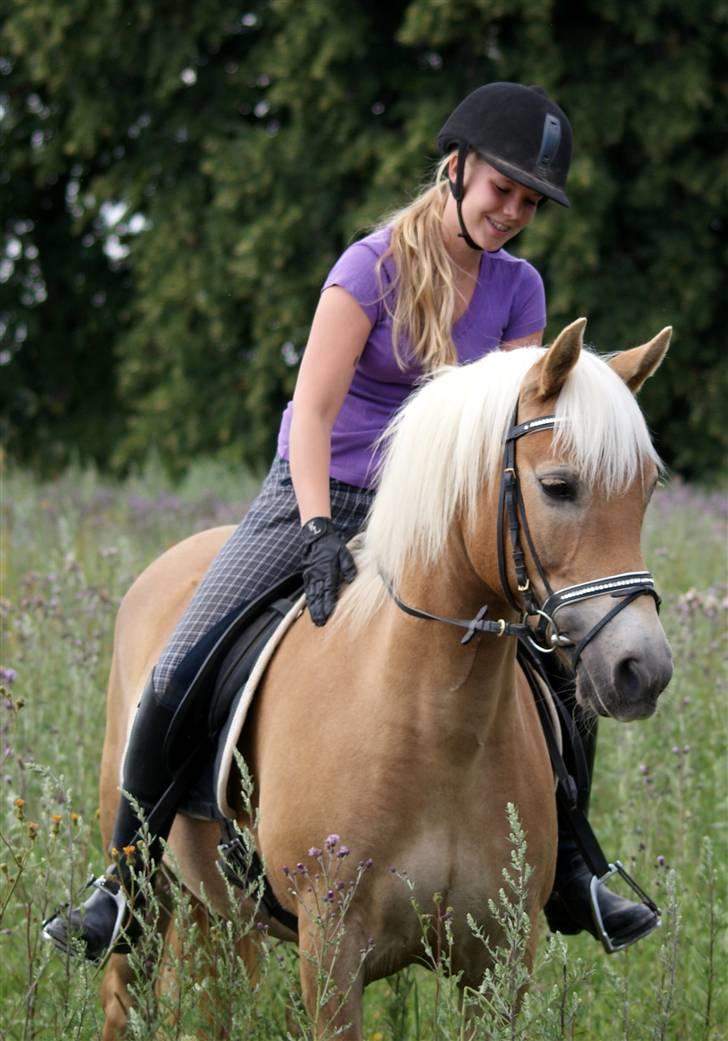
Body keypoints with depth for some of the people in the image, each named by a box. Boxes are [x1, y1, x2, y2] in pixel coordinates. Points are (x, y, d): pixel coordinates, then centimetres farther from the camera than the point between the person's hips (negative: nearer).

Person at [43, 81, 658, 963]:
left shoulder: (518, 289, -1)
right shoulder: (374, 268, -15)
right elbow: (314, 413, -20)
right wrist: (320, 534, -32)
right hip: (319, 494, -4)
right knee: (177, 679, -16)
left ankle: (565, 882, 11)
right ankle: (125, 887, -1)